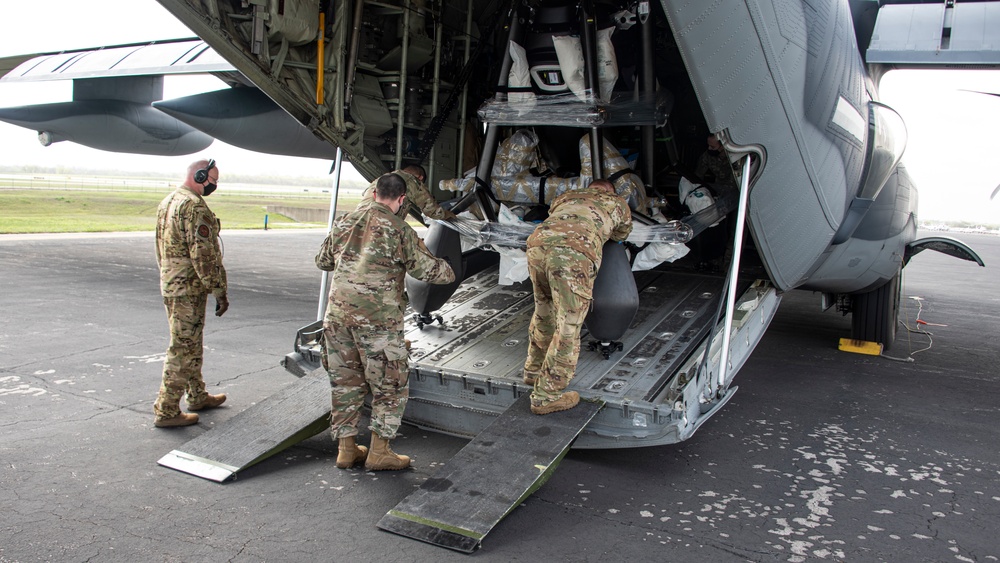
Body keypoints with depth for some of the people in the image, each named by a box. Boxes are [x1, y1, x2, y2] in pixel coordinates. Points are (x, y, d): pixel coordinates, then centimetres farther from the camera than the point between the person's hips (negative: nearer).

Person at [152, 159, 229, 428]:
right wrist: (220, 291, -18)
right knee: (182, 348, -3)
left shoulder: (167, 202, 14)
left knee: (191, 344, 20)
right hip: (189, 288, -10)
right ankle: (166, 411, 3)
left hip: (170, 285, 10)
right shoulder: (195, 207, -18)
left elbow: (161, 249, 21)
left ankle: (198, 396, 33)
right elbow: (204, 255, -22)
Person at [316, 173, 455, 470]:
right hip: (378, 319, -6)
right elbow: (427, 269, -5)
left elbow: (322, 261, 22)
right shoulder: (398, 229, -7)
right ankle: (379, 451, 11)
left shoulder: (345, 222, 10)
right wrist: (448, 271, 16)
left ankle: (346, 448, 22)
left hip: (337, 315, 6)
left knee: (345, 382, 15)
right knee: (390, 385, 8)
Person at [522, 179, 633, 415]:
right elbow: (621, 234, 50)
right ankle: (545, 396, 8)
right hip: (574, 253, -5)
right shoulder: (618, 203, 32)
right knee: (567, 326, 4)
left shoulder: (566, 197, 39)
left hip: (538, 242, 5)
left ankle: (534, 370, 42)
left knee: (544, 310, 25)